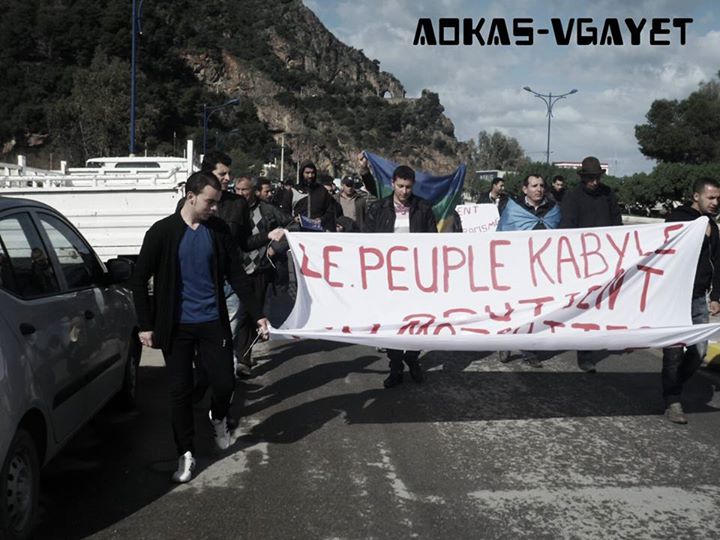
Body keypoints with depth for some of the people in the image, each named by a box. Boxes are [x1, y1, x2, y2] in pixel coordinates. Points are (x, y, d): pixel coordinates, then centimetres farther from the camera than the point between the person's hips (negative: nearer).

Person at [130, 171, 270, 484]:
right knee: (180, 391, 4)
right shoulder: (163, 232, -7)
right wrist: (146, 325, -6)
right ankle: (186, 454, 19)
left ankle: (218, 418, 36)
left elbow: (236, 275, 5)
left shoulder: (219, 230, 1)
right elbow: (139, 280, -3)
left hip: (213, 323, 2)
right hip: (176, 327, -2)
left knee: (225, 383, 2)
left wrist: (257, 315, 1)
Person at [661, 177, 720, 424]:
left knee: (700, 350, 4)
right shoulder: (677, 218, -6)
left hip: (699, 299, 7)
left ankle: (673, 384, 24)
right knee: (674, 349, -6)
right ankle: (673, 401, 3)